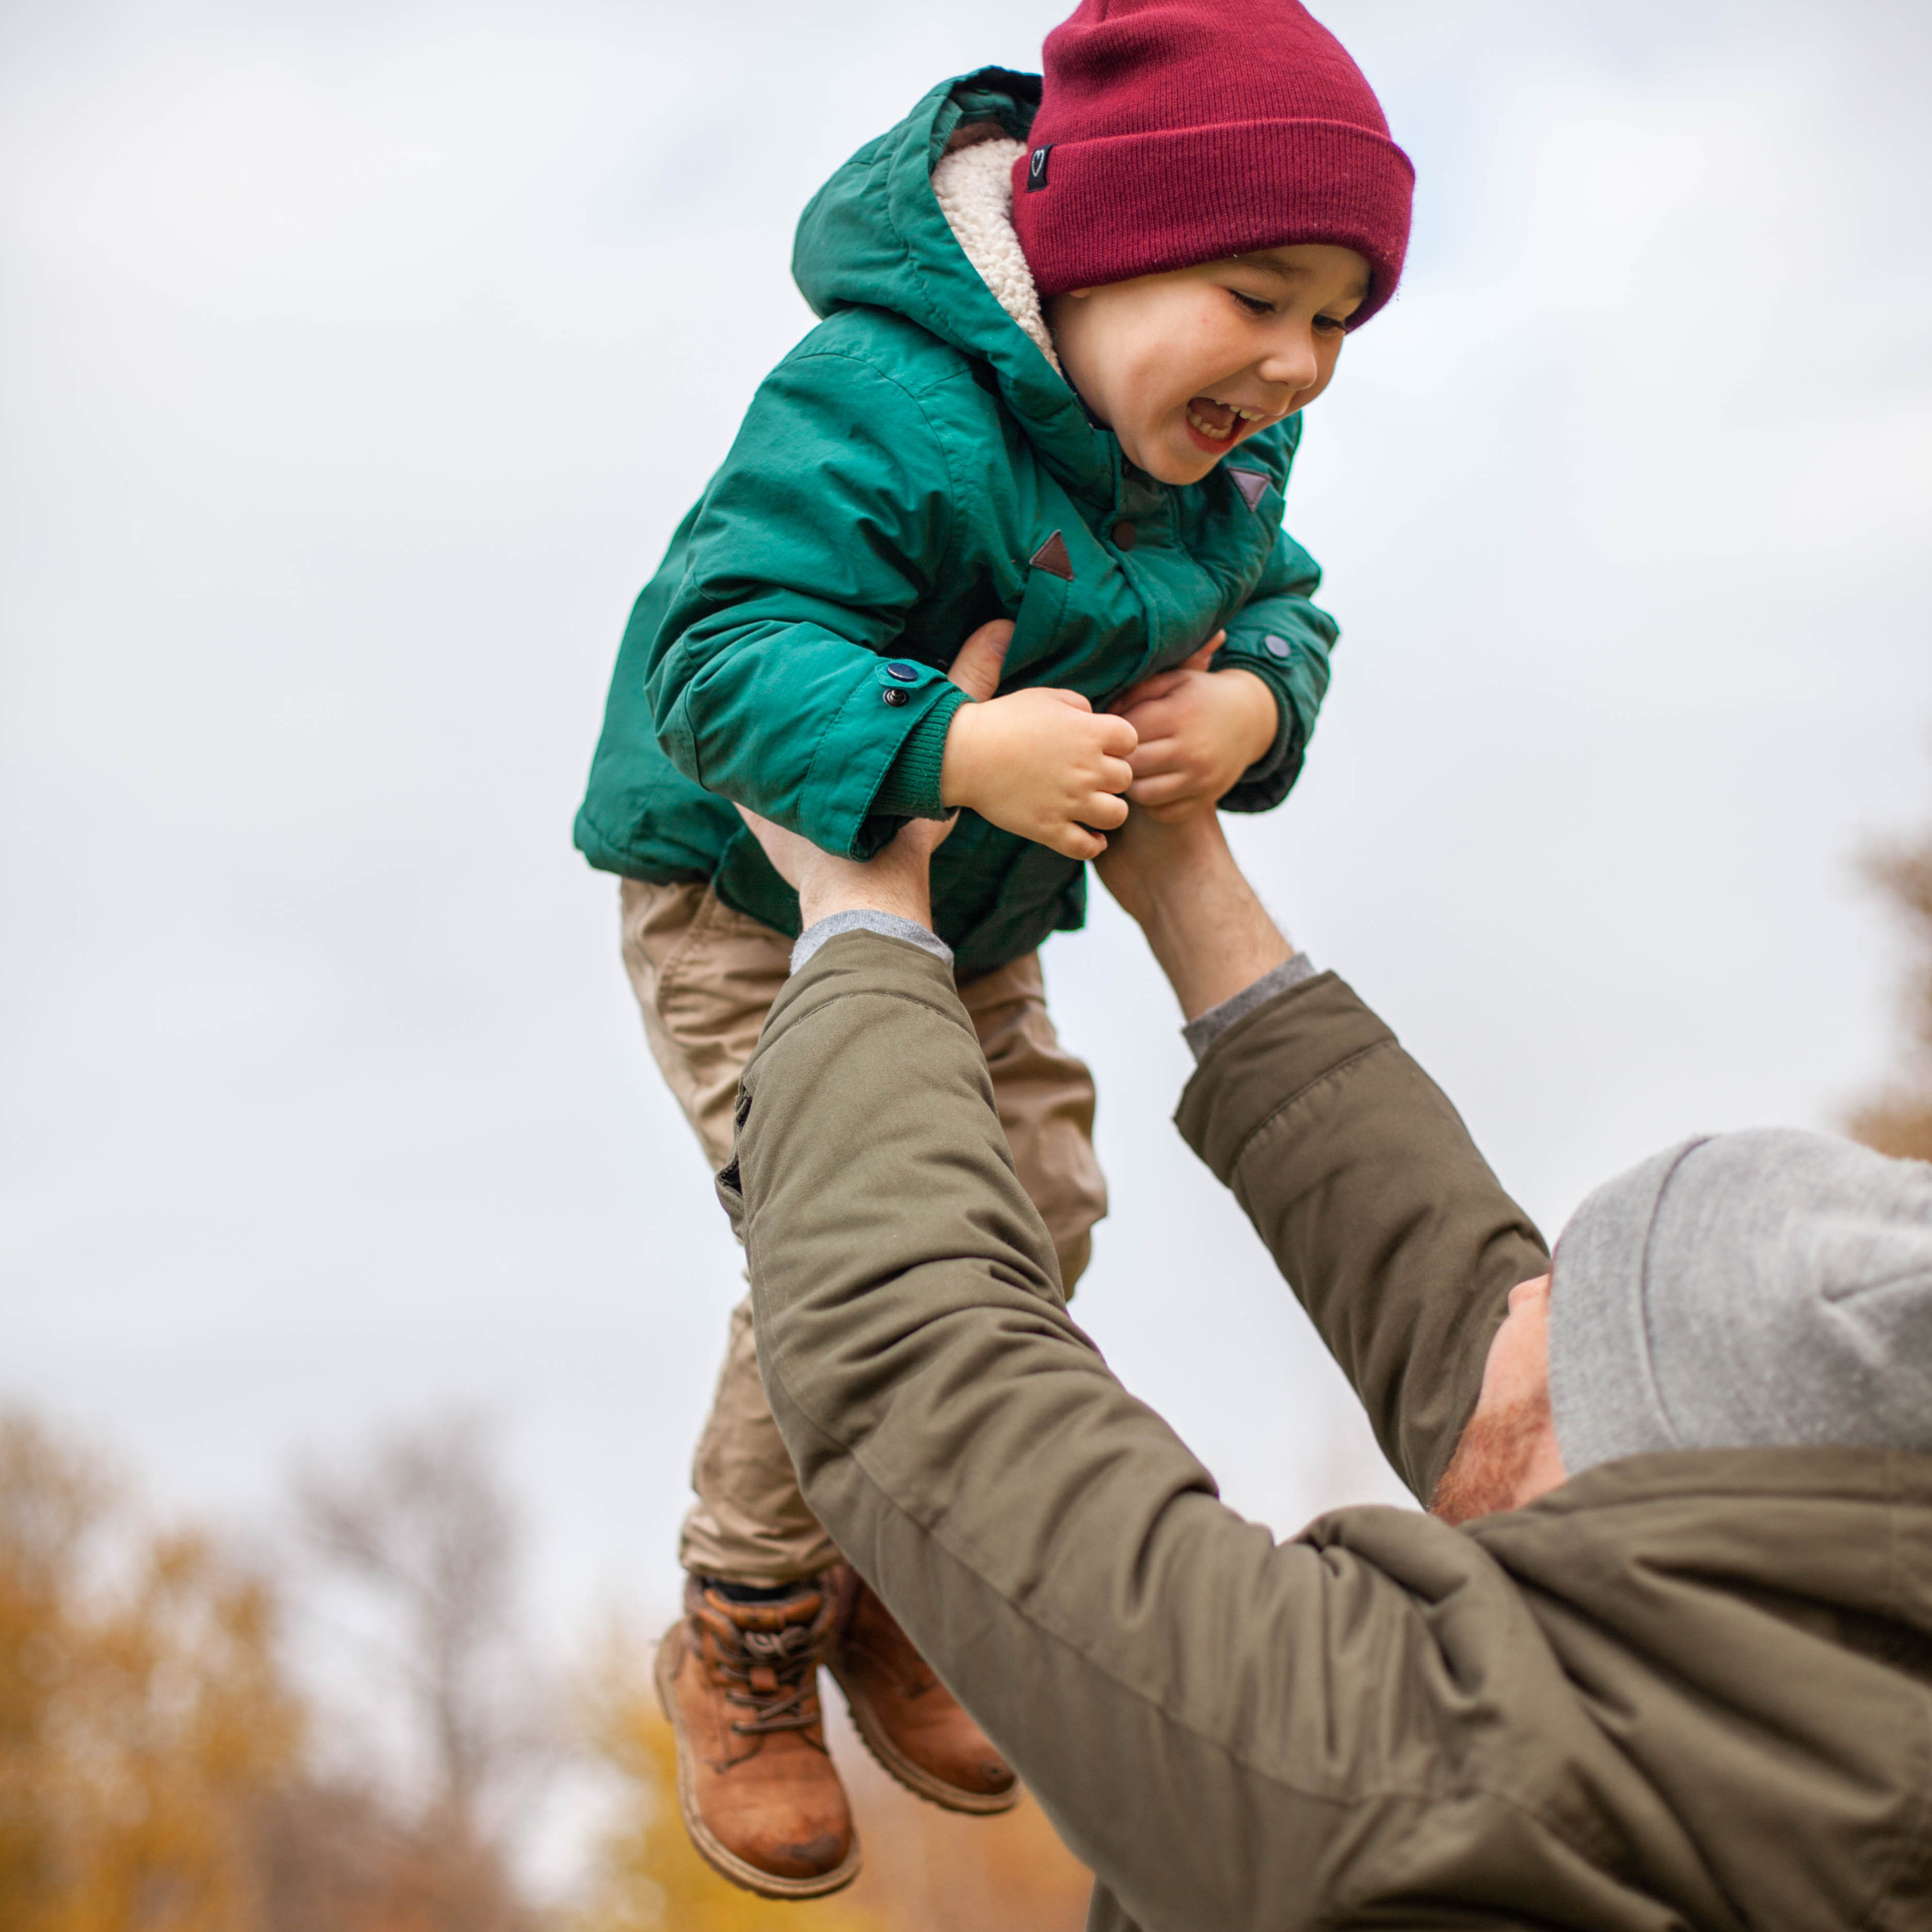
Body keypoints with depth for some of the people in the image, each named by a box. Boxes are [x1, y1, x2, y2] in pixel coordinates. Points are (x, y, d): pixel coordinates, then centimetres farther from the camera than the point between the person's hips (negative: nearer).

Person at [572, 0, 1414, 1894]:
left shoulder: (1225, 442, -7)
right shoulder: (886, 404, -35)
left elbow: (1275, 599, 4)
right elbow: (717, 649, -39)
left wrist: (1255, 702, -21)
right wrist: (952, 754, -52)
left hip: (975, 917, 8)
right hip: (757, 894, -8)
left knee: (1037, 1216, 5)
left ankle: (887, 1592, 29)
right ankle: (745, 1649, 8)